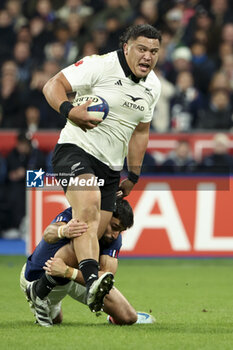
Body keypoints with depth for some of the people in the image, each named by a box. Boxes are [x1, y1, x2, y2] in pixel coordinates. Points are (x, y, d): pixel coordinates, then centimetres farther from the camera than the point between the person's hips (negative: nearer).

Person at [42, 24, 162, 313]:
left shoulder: (153, 86, 11)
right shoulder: (100, 66, -12)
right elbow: (52, 86, -13)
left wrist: (133, 176, 23)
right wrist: (69, 110, -33)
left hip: (111, 167, 8)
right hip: (76, 149, -8)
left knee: (92, 237, 4)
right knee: (88, 205, -33)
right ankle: (92, 281, -51)